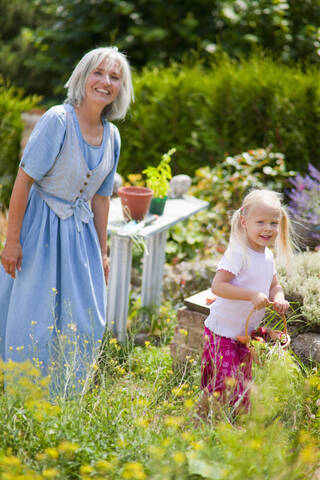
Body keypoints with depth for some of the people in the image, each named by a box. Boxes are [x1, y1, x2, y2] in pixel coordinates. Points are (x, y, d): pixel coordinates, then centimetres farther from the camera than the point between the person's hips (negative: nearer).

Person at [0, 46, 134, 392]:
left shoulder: (111, 136, 4)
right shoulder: (58, 120, -16)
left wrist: (102, 253, 15)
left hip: (80, 233, 6)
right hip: (41, 228, -6)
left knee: (85, 324, 8)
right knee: (33, 322, 2)